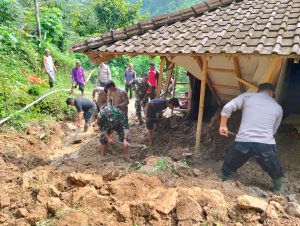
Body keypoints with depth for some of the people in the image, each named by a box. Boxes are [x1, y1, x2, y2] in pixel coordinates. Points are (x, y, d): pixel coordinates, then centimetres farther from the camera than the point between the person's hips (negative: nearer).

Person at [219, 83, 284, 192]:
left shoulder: (247, 96, 13)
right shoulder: (278, 107, 19)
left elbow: (227, 108, 1)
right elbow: (273, 131, 22)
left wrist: (223, 126, 12)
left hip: (243, 142, -1)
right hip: (266, 144, 1)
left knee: (227, 169, 23)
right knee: (276, 174, 29)